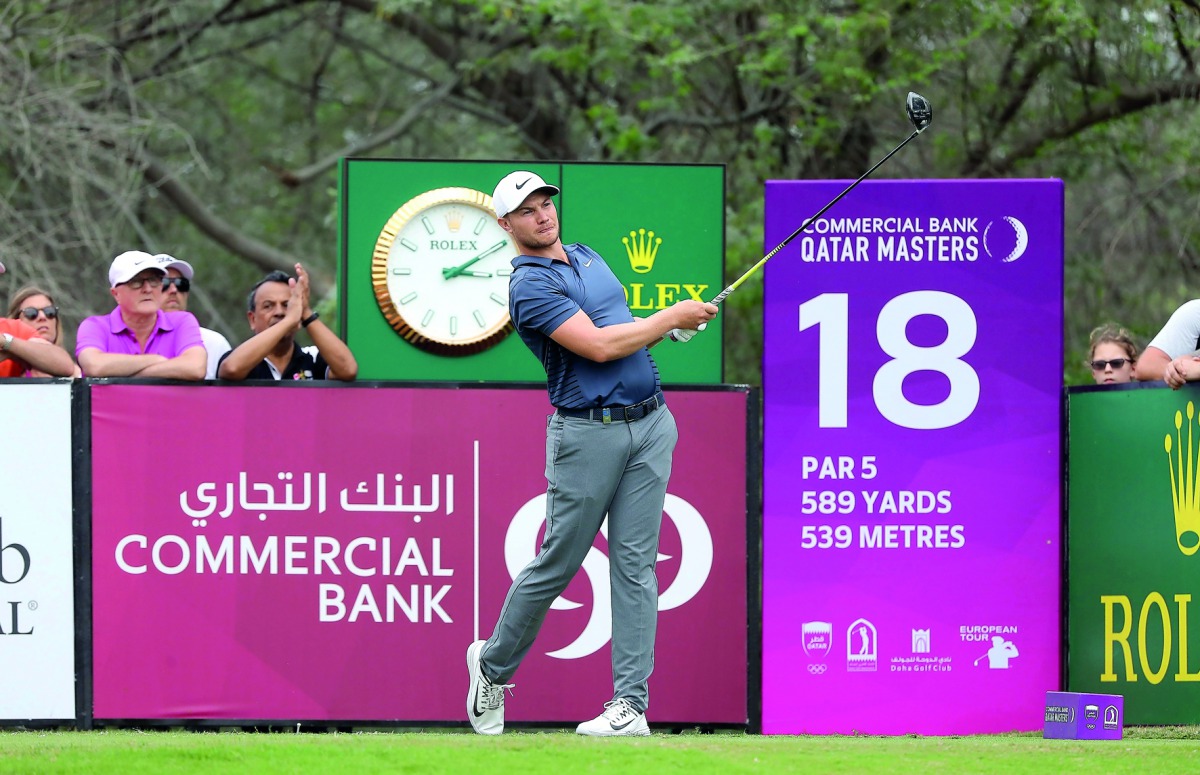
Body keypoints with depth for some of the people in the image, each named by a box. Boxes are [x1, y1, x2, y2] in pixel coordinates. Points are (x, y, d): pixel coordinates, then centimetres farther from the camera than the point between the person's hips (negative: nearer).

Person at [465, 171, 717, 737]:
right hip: (588, 431, -6)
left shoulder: (588, 258, 17)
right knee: (557, 563, 1)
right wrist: (670, 317, -9)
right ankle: (493, 665, 24)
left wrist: (674, 326, 8)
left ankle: (631, 705, -4)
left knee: (635, 564, -1)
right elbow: (598, 346, -19)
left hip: (650, 422, 6)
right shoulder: (529, 285, -10)